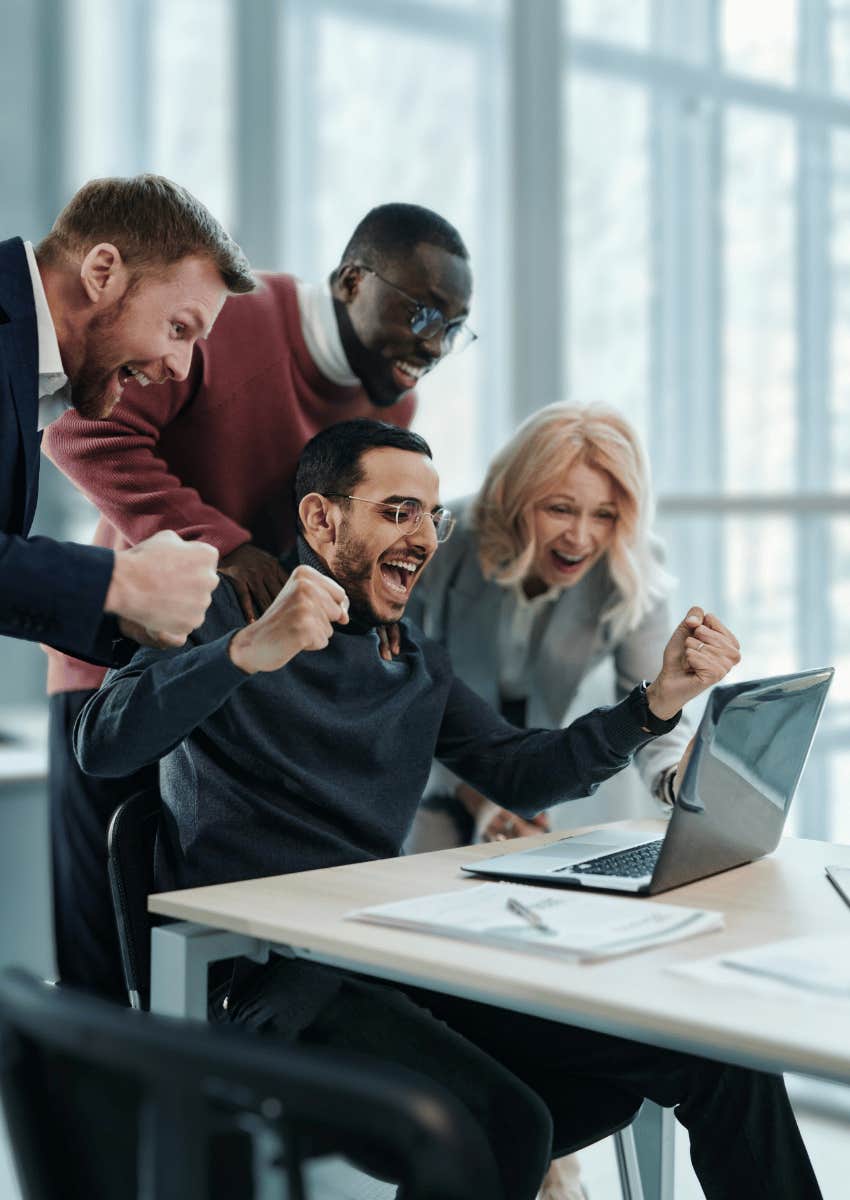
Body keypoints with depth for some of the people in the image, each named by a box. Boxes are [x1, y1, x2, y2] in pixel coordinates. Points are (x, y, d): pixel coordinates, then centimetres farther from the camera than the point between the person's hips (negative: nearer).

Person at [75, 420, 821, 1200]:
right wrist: (248, 651, -31)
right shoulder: (226, 612, 0)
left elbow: (516, 774, 19)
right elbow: (103, 745, -15)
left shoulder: (415, 662, 21)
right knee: (504, 1126, -32)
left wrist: (658, 699, 7)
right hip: (268, 972, -6)